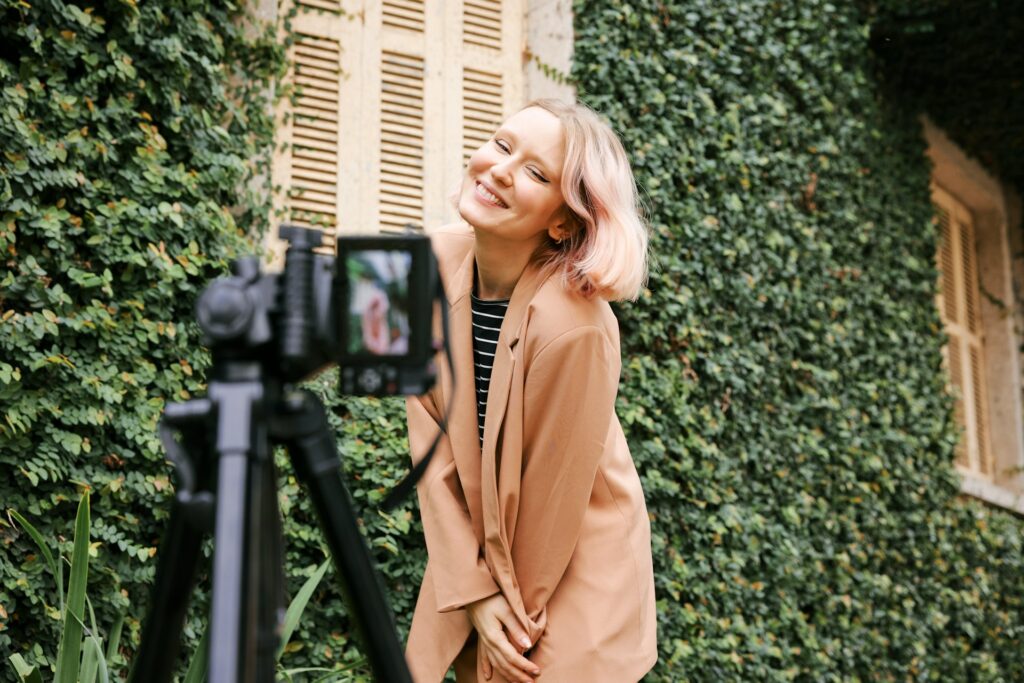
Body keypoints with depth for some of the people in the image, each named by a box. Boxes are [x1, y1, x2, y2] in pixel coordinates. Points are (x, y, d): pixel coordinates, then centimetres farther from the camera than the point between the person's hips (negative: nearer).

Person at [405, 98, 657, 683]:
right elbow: (431, 435, -9)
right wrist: (474, 589, -10)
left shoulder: (574, 326, -30)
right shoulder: (437, 260, -14)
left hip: (569, 574, -5)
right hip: (472, 548, 5)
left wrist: (518, 609, -6)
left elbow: (554, 500, -19)